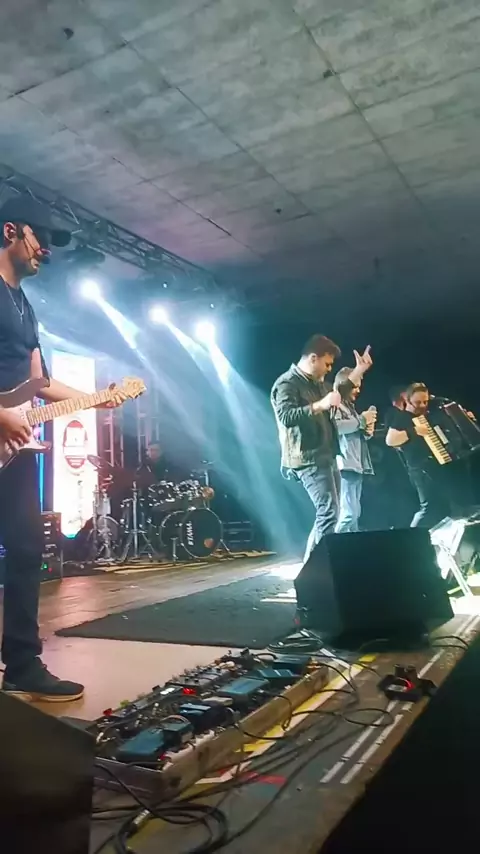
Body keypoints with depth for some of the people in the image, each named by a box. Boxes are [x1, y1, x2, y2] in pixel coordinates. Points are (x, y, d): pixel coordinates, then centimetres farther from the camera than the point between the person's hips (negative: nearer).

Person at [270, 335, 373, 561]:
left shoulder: (318, 382, 15)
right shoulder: (287, 384, -13)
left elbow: (337, 394, 34)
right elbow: (286, 416, -28)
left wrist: (358, 372, 25)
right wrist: (320, 405, -35)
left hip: (326, 457, 10)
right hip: (308, 460, -10)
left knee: (327, 514, 12)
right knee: (329, 513, -16)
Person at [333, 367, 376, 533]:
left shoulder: (350, 407, 25)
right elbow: (335, 426, -24)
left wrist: (367, 431, 8)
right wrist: (362, 420, -14)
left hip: (357, 466, 10)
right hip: (345, 466, -10)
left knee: (355, 514, 10)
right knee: (348, 514, -16)